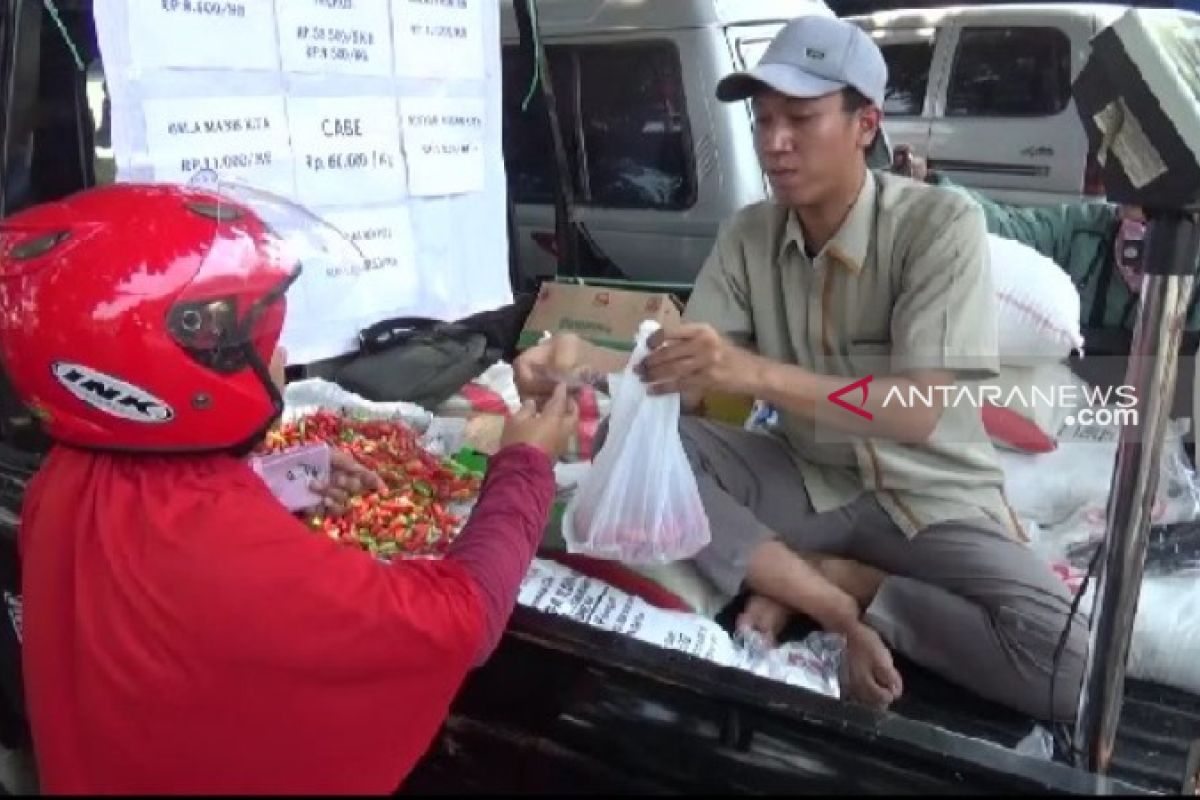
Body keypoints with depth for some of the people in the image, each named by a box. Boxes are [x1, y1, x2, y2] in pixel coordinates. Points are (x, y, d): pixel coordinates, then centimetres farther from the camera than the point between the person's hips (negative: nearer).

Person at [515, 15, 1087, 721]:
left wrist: (757, 374, -40)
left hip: (930, 499, -3)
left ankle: (805, 577, -11)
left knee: (1063, 667, -28)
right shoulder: (749, 235, -3)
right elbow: (686, 385, -7)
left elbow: (921, 412, -26)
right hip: (805, 481, 3)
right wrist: (585, 359, -28)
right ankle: (841, 604, -19)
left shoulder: (941, 223, -17)